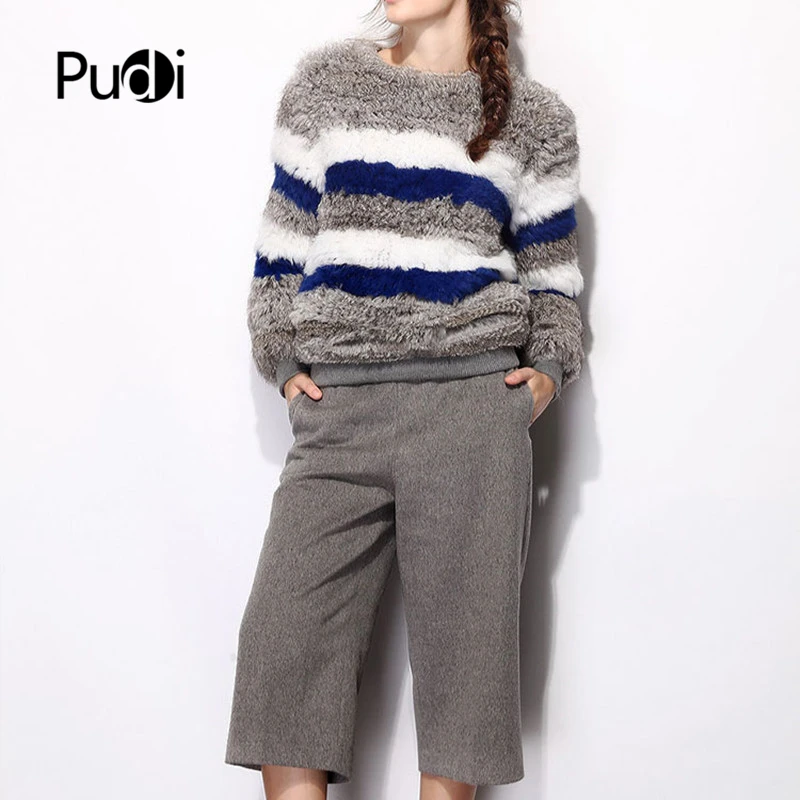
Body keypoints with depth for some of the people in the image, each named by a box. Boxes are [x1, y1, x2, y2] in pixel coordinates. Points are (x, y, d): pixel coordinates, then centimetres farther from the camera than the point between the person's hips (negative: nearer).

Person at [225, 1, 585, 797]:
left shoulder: (535, 118, 12)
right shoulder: (327, 81, 13)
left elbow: (550, 273, 18)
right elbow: (283, 240, 15)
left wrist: (551, 366, 1)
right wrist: (283, 357, 4)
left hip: (474, 398, -1)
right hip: (338, 407, 1)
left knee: (462, 630, 1)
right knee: (285, 635, -5)